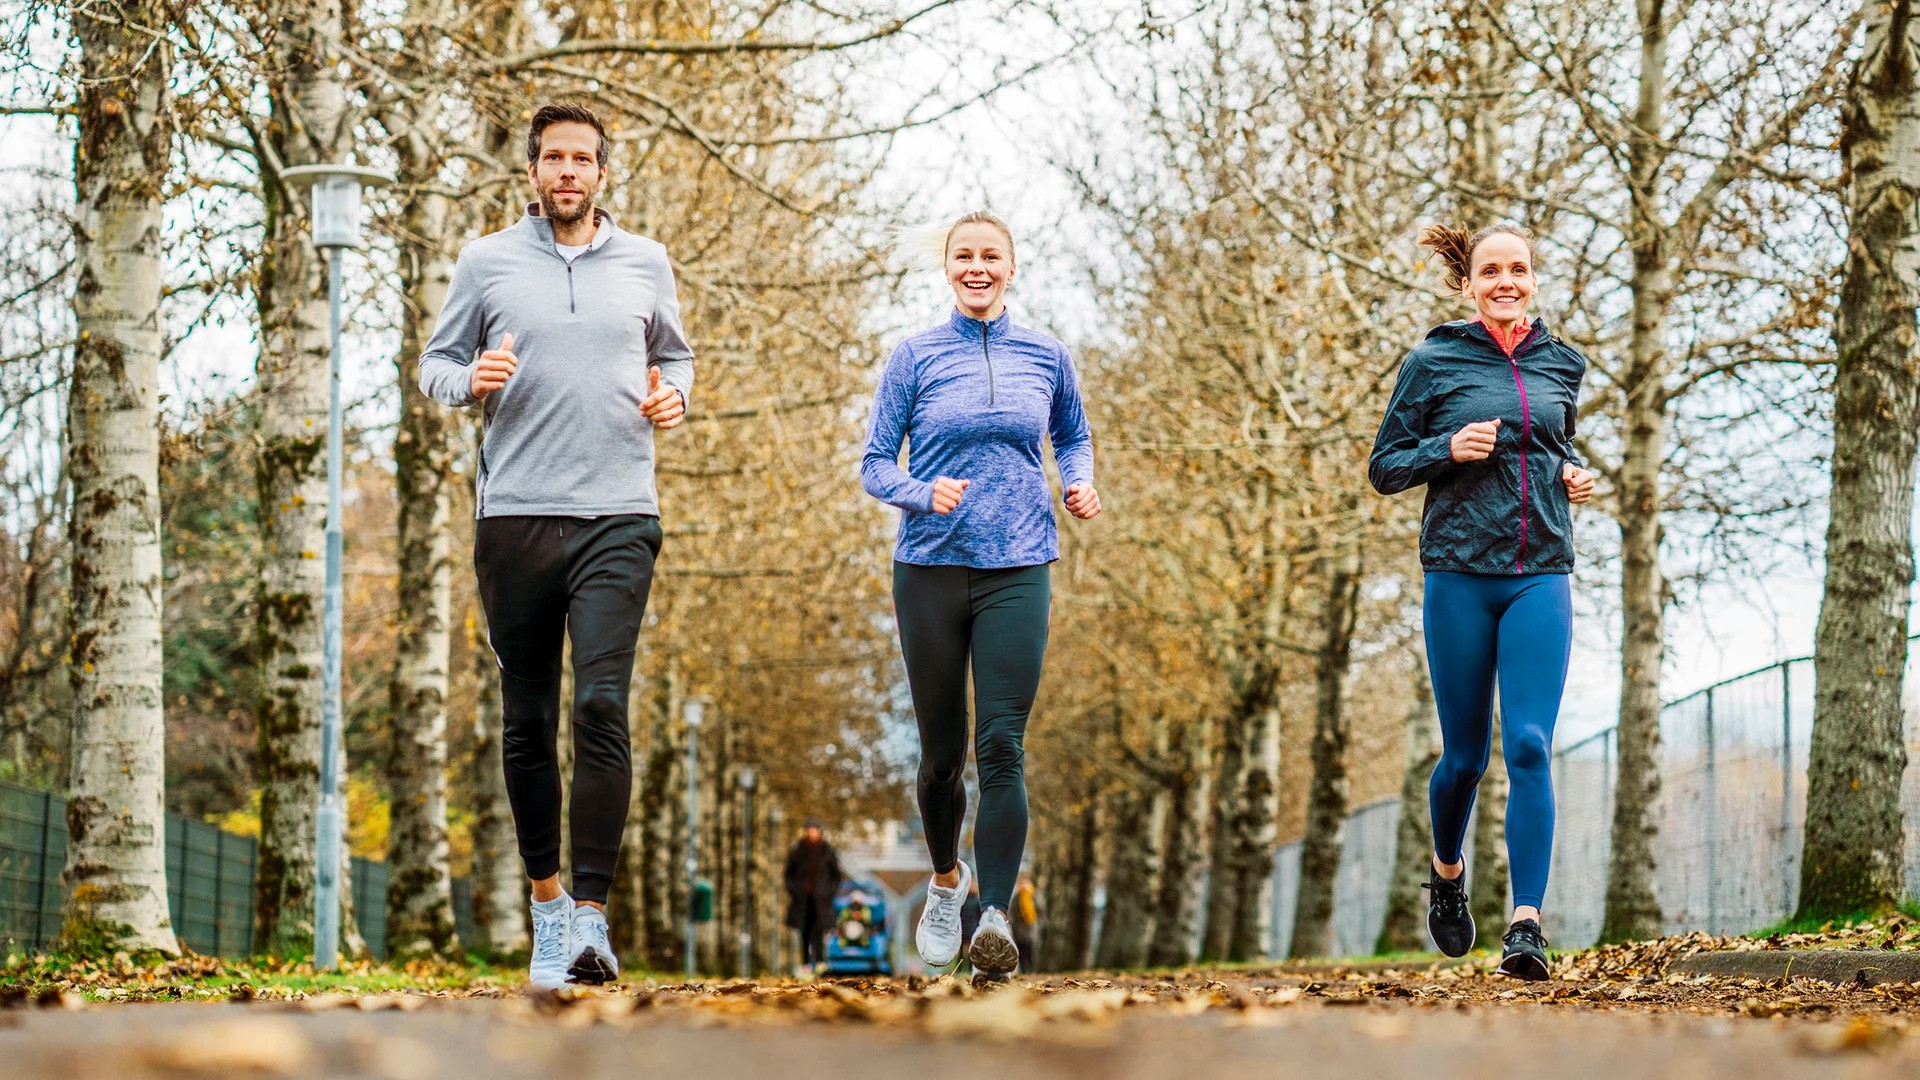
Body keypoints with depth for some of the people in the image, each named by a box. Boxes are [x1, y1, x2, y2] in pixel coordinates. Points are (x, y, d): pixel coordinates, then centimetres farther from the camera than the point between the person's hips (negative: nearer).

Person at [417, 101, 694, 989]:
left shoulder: (645, 264, 12)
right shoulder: (486, 261, 8)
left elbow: (674, 355, 25)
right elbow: (433, 364, 14)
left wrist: (673, 394, 3)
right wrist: (472, 381, -9)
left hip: (618, 516, -1)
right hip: (514, 515, 1)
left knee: (602, 707, -14)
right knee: (527, 719, 6)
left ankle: (591, 916, -15)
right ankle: (546, 901, 21)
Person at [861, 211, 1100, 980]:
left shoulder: (1046, 357, 8)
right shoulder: (915, 358, 3)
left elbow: (1073, 437, 24)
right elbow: (875, 466, 3)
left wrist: (1080, 482, 2)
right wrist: (925, 492, -18)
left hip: (1018, 570, 0)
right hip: (931, 568, 0)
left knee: (1002, 747, -14)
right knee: (942, 752, 8)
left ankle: (995, 918, -21)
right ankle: (946, 881, 35)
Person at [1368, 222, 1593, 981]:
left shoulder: (1561, 365, 11)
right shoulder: (1433, 364, 1)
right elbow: (1384, 469, 4)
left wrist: (1573, 476, 6)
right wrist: (1448, 449, -13)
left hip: (1540, 577, 2)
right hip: (1460, 576, -2)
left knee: (1529, 746, -12)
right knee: (1465, 753, 6)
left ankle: (1525, 925, -15)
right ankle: (1446, 871, 36)